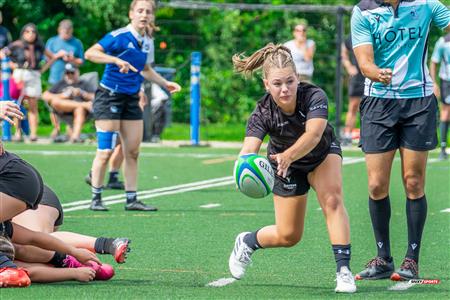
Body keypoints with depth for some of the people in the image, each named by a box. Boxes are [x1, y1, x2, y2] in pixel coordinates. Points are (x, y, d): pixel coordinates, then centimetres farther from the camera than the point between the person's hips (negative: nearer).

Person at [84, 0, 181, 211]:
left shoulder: (147, 43, 9)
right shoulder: (119, 37, -13)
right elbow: (90, 53, -21)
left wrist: (165, 83, 19)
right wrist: (116, 60, -31)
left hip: (131, 99, 7)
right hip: (109, 97, -7)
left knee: (132, 152, 6)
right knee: (105, 151, -7)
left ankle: (131, 199, 12)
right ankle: (96, 199, 2)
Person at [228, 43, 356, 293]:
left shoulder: (314, 97, -36)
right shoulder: (263, 112, -32)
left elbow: (313, 135, -52)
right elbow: (249, 148, -47)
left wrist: (287, 156, -71)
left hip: (323, 154, 0)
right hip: (286, 166, 0)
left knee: (332, 200, -29)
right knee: (288, 236, 5)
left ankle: (343, 270, -26)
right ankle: (246, 242, 36)